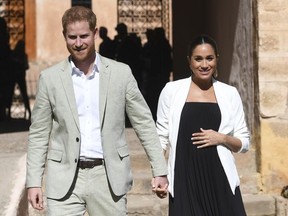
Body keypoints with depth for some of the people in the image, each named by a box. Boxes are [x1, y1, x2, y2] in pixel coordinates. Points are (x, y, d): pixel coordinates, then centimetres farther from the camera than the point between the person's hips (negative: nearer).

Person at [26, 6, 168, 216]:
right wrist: (34, 181, 1)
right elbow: (39, 134, 6)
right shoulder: (50, 78, 3)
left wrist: (160, 171, 0)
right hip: (65, 179, 0)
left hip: (109, 177, 0)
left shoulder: (121, 73, 2)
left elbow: (144, 123, 5)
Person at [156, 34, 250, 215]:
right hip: (185, 179, -1)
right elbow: (162, 137, 8)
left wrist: (222, 138, -8)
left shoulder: (229, 93, 7)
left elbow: (245, 142, 11)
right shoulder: (172, 90, 5)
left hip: (220, 179, 1)